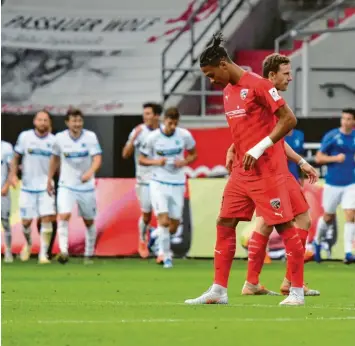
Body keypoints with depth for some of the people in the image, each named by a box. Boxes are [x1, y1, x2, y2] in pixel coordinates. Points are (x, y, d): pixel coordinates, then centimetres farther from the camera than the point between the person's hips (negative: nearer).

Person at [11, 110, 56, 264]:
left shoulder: (53, 140, -1)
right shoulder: (24, 137, -2)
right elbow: (16, 157, 7)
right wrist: (13, 175, -4)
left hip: (46, 186, 0)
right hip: (28, 186, 0)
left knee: (47, 219, -12)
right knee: (26, 221, 5)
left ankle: (43, 254, -5)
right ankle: (28, 244, 36)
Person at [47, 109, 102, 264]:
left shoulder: (90, 137, -10)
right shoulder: (60, 138, -5)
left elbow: (97, 159, -18)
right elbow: (55, 158, 12)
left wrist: (90, 172, -37)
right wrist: (49, 179, 15)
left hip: (86, 186, 0)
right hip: (66, 185, 0)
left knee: (89, 221, 11)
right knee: (64, 216, -22)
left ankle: (89, 255, 27)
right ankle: (63, 251, -28)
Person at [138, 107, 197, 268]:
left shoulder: (184, 135, -4)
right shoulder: (153, 137, -8)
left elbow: (193, 154, 11)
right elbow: (141, 159, 2)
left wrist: (184, 162, -10)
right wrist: (155, 162, -17)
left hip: (177, 184, 3)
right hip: (158, 183, -3)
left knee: (174, 224, 7)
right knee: (164, 220, -17)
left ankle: (157, 235, 38)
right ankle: (166, 255, -4)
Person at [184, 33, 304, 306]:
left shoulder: (258, 85, -13)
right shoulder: (228, 91, 13)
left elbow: (289, 119, -16)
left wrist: (259, 149, -19)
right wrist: (235, 153, 14)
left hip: (266, 169, -9)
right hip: (241, 171, 9)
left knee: (284, 225, -4)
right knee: (225, 224, 5)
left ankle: (297, 291, 3)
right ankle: (219, 290, 8)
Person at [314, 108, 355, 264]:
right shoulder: (331, 136, -7)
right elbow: (318, 158, -6)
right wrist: (335, 158, -21)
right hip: (332, 184, -2)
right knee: (328, 218, 10)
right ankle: (317, 241, 38)